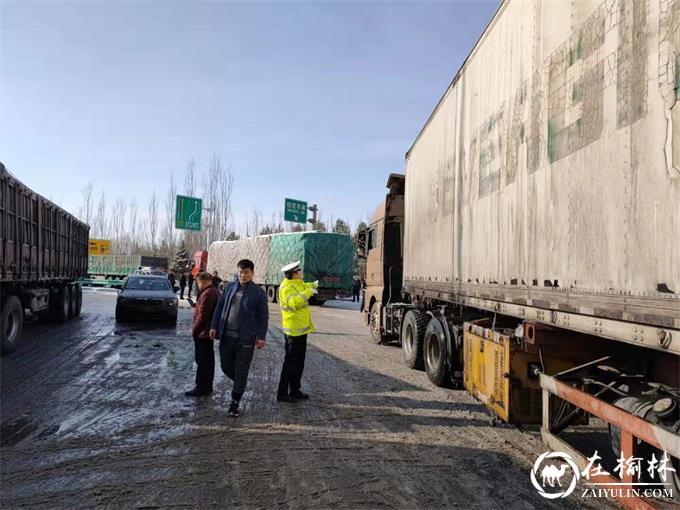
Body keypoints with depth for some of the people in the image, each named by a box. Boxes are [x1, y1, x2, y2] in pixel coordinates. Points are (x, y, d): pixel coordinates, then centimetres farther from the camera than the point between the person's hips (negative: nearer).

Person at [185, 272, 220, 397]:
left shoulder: (207, 294, -20)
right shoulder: (215, 292, 12)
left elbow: (202, 316, -23)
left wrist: (194, 330, -13)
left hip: (203, 333, -10)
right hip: (210, 331, 10)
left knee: (202, 361, -2)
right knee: (208, 360, 16)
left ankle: (201, 388, 5)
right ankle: (207, 387, 26)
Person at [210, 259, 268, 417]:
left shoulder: (258, 292, -4)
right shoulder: (230, 287, 7)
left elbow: (264, 316, -3)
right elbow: (220, 307, 12)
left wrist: (261, 336, -7)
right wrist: (214, 326, 5)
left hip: (246, 338, -4)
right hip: (226, 336, 4)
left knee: (241, 371, 3)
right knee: (226, 366, 13)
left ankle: (234, 404, 14)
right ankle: (240, 384, 41)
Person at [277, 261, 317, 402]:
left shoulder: (296, 283, 11)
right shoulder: (287, 287, -18)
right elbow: (294, 302, -36)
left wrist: (313, 285, 45)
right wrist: (308, 292, -29)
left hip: (301, 328, 10)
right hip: (294, 330, -10)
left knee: (299, 362, 16)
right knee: (291, 362, -4)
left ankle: (295, 391, 26)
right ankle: (282, 393, 4)